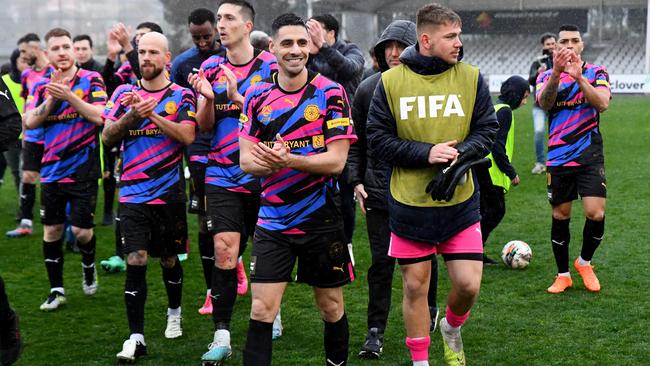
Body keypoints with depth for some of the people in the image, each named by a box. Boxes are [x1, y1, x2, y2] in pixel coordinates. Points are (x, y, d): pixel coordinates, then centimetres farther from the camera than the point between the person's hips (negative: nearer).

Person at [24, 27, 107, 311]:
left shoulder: (91, 80, -4)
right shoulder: (43, 86, 8)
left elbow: (99, 116, -15)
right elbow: (30, 122, 0)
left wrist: (69, 96, -21)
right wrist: (51, 99, -13)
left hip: (83, 169, -4)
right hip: (51, 169, 4)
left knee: (81, 230, -2)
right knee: (52, 230, 5)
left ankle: (88, 267, 30)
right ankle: (56, 290, 16)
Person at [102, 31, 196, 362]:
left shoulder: (181, 96, 0)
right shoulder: (124, 93, 7)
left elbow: (188, 136, -14)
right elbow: (107, 137, 2)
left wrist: (152, 113, -20)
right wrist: (132, 115, -15)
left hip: (169, 193, -1)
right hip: (132, 194, 1)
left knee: (169, 259, 12)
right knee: (135, 261, -8)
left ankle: (174, 313, 38)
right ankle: (136, 338, -5)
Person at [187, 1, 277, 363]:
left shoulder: (270, 66, -3)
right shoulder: (211, 67, 7)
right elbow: (205, 126, 6)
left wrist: (237, 98, -23)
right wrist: (208, 98, -14)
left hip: (262, 173, -1)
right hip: (223, 176, 1)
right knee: (224, 251, -8)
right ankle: (222, 336, -6)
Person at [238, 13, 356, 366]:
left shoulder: (331, 92, -6)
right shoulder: (257, 95, 3)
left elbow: (336, 160, -12)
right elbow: (246, 160, 2)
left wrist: (288, 160, -27)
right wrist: (268, 161, -21)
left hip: (322, 218, -1)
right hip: (272, 220, 2)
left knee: (332, 307, 12)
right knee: (261, 311, -5)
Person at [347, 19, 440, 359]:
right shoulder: (367, 88, 2)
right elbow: (356, 141, 9)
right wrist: (356, 180, 3)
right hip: (378, 189, 1)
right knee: (381, 262, 2)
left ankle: (429, 310, 38)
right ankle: (375, 331, 9)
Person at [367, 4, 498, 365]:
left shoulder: (471, 77, 0)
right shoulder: (391, 81, -5)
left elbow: (487, 130, 2)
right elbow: (379, 138, -4)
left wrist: (459, 156, -17)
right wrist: (426, 153, -17)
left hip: (460, 202, 1)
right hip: (410, 203, -1)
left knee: (469, 284, -2)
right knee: (416, 286, 7)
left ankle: (452, 329, 32)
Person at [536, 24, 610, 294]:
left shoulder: (597, 73, 4)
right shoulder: (547, 76, 6)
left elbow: (602, 103, -15)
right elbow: (544, 103, -16)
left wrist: (579, 77, -28)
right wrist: (557, 72, -33)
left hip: (590, 157, -1)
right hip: (558, 158, 1)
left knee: (595, 214, -11)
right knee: (560, 217, 6)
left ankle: (585, 262, 16)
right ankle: (563, 275, 21)